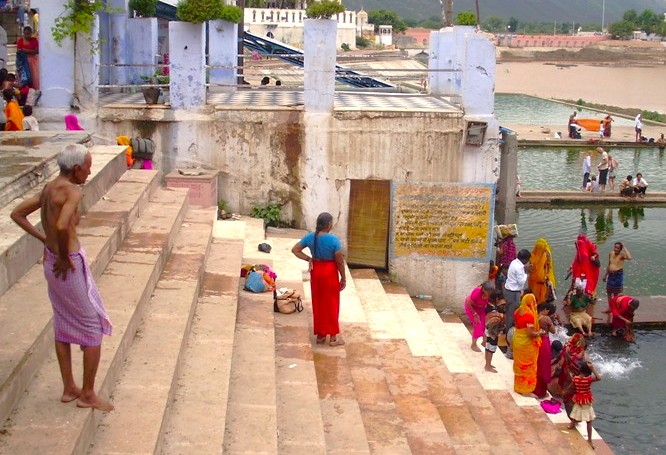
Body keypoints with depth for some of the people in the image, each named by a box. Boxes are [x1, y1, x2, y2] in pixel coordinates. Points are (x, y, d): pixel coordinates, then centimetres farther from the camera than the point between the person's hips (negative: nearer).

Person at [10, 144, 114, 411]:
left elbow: (17, 214, 16)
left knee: (63, 325, 19)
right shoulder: (73, 191, -20)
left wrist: (44, 240, 10)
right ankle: (87, 395, 12)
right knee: (94, 327, 4)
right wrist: (64, 257, -21)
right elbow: (62, 227, -37)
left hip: (51, 263, 9)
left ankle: (69, 389, 30)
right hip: (70, 265, -9)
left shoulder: (48, 189, 7)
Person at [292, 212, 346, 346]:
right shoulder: (333, 239, -20)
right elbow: (339, 261, -14)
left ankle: (320, 335, 23)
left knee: (318, 303, 15)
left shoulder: (310, 237, -6)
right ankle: (333, 337, 14)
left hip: (316, 271, 5)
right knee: (331, 304, 7)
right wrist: (343, 278, -3)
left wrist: (309, 259, 3)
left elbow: (295, 250, 0)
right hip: (330, 272, -5)